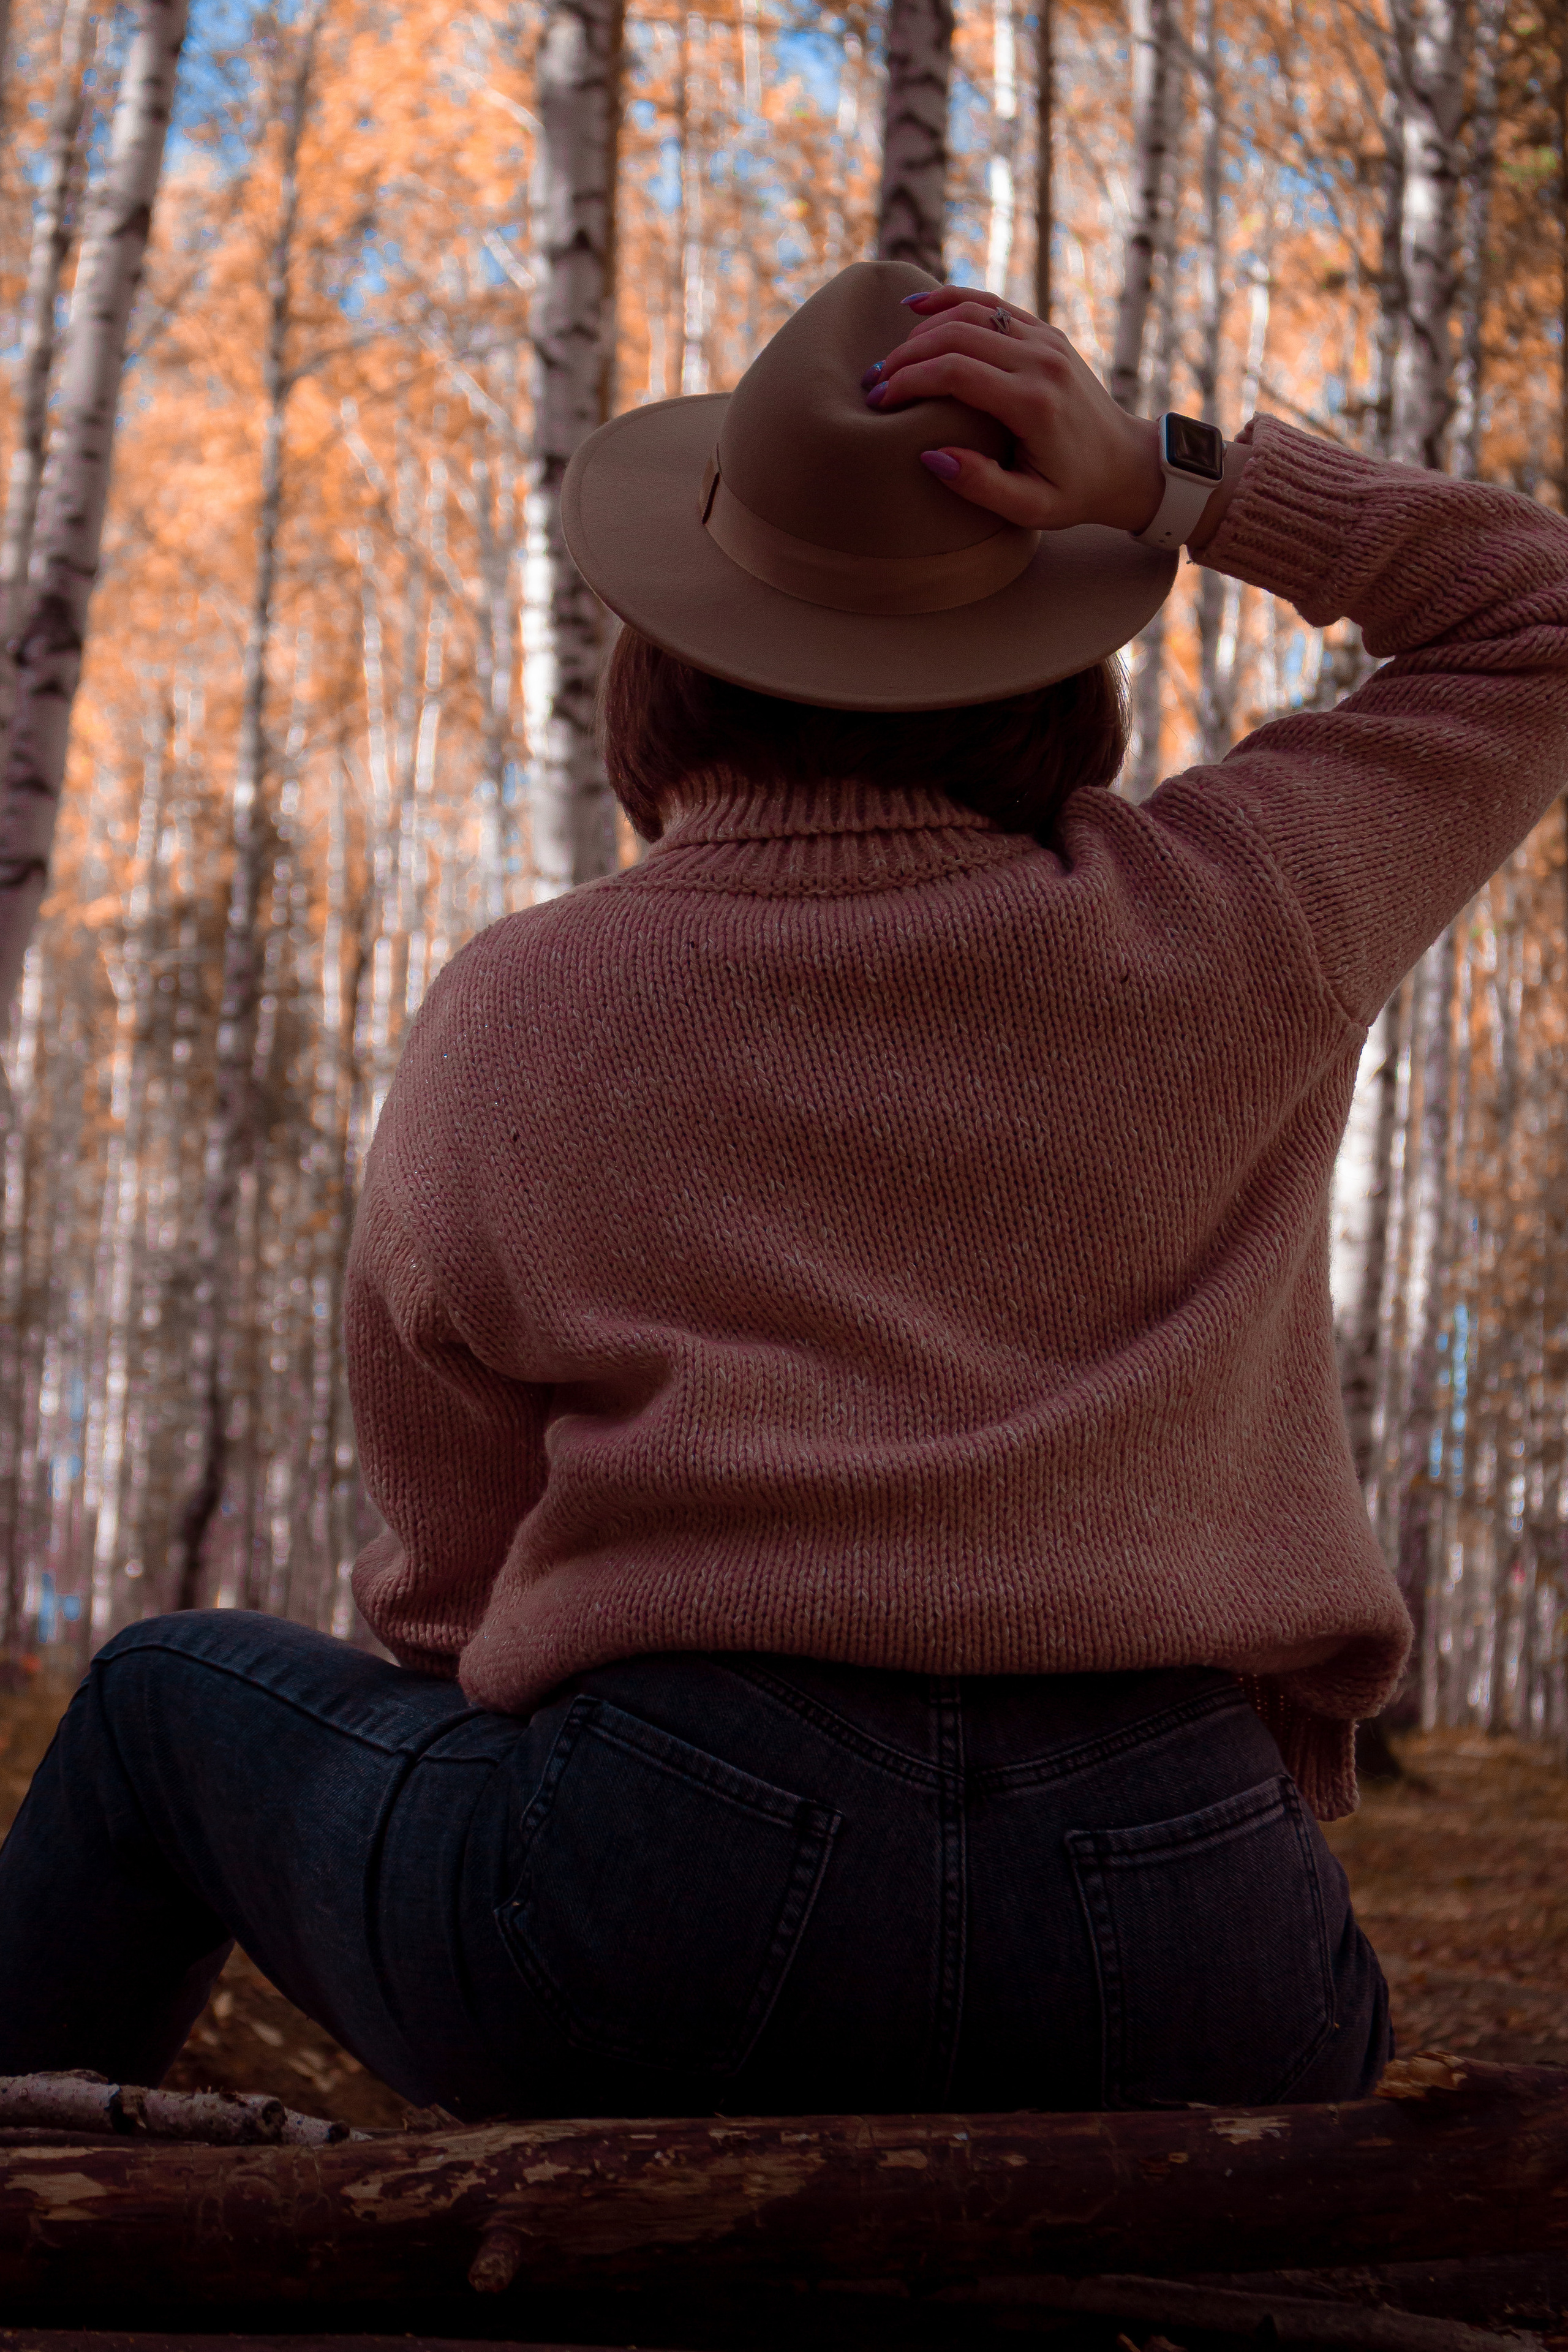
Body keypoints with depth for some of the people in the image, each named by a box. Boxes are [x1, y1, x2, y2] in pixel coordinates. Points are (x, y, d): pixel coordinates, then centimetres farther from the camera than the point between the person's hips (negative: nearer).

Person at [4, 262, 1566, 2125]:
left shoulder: (503, 1028, 3)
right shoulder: (1204, 943, 3)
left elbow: (458, 1573, 10)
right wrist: (1164, 482, 6)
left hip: (652, 1936, -1)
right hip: (1165, 2003, 1)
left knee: (178, 1703, 28)